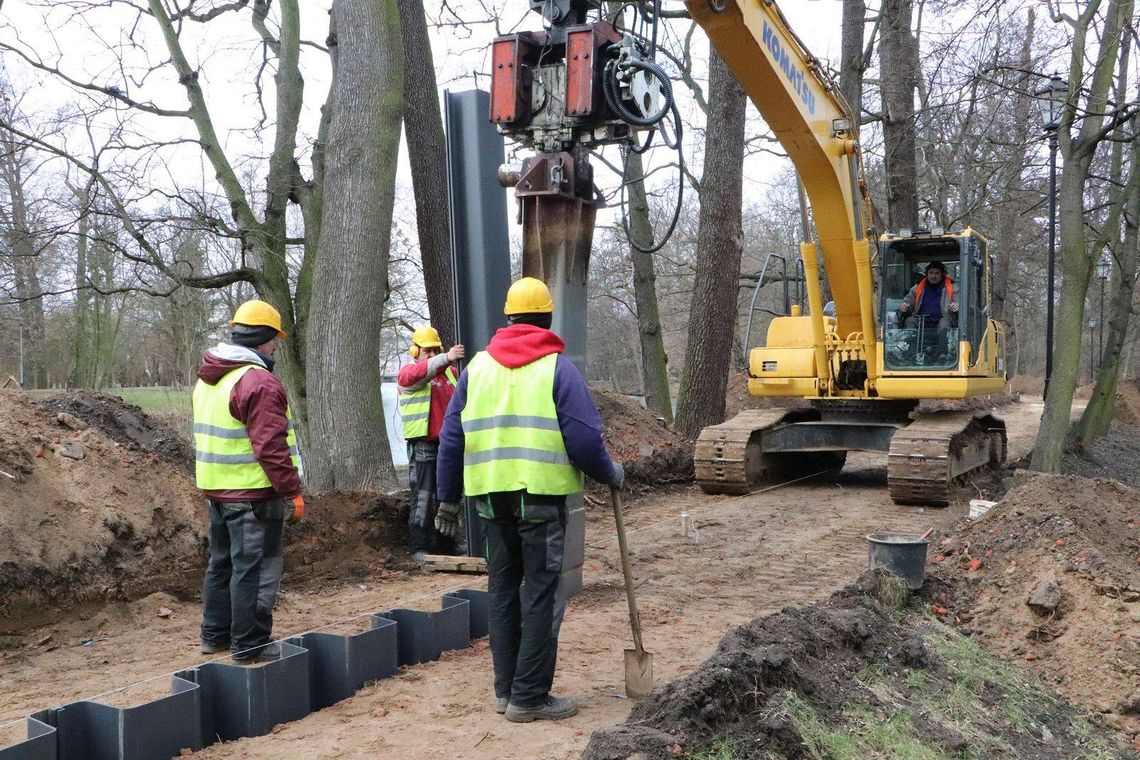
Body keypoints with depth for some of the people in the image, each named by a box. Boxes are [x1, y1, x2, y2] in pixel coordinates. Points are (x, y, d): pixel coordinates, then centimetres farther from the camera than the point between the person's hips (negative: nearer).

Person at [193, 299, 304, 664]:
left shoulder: (208, 379, 14)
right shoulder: (259, 382, -18)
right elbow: (271, 446, -23)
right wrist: (292, 489, -17)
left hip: (216, 489, 10)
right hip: (253, 493, -9)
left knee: (222, 562, 19)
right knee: (255, 567, -2)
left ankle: (215, 634, 29)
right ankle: (249, 644, 3)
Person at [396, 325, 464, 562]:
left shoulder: (449, 372, 17)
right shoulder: (407, 373, -5)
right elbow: (421, 372, -27)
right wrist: (447, 358, -44)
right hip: (423, 446, -6)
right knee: (423, 498, -5)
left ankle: (438, 541, 22)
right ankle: (418, 547, 0)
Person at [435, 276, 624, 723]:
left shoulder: (478, 365, 11)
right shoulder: (557, 367, -3)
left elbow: (451, 438, 10)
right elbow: (584, 439, -10)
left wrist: (448, 498, 17)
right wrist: (611, 474, 8)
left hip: (491, 496, 5)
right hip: (541, 496, -5)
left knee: (503, 590, 15)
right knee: (540, 594, 1)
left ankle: (506, 689, 22)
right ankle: (530, 697, 3)